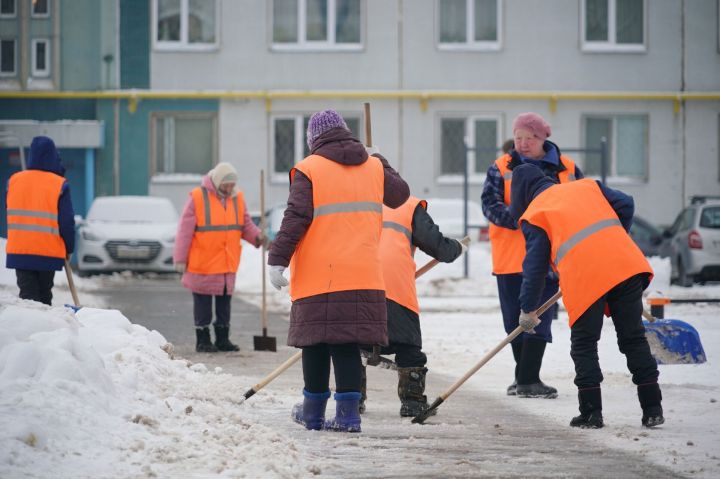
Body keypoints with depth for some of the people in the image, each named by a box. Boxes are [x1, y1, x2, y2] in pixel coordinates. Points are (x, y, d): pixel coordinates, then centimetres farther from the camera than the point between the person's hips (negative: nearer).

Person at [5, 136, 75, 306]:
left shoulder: (14, 180, 2)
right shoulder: (59, 185, -10)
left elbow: (11, 214, 12)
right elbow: (67, 221, -8)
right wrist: (69, 248, 6)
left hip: (19, 251, 2)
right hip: (49, 252, -2)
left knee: (27, 295, 1)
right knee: (45, 297, 13)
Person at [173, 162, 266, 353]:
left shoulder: (237, 199, 6)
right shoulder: (198, 198, -10)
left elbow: (246, 225, 11)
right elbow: (185, 231, -9)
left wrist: (257, 236, -12)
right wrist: (180, 259, -11)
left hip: (228, 264, 5)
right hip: (202, 265, -5)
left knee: (224, 302, 12)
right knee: (203, 303, 2)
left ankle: (222, 339, 21)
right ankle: (202, 340, 10)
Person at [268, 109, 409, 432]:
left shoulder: (308, 170, -4)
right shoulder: (373, 167, 10)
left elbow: (296, 218, -11)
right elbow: (400, 194, 27)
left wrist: (277, 259, -8)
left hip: (318, 276, -4)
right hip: (363, 276, 4)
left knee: (316, 343, 5)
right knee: (347, 344, 5)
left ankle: (313, 411, 15)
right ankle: (347, 412, -3)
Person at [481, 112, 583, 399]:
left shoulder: (567, 169, 6)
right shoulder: (501, 168, 3)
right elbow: (490, 204, -9)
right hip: (511, 256, 1)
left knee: (539, 318, -8)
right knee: (514, 318, 7)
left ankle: (528, 379, -8)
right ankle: (524, 377, 20)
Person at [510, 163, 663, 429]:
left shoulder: (533, 215, 13)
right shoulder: (587, 186, 25)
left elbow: (534, 266, 11)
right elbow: (625, 204, 17)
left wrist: (528, 310, 20)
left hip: (584, 278, -4)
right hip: (626, 265, 4)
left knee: (584, 345, 9)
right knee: (634, 338, 10)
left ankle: (591, 413, 3)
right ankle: (652, 409, 8)